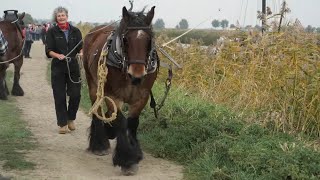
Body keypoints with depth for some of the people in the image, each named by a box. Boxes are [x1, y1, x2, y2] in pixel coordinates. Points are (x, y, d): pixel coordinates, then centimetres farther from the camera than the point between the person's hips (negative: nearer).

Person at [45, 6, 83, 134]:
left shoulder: (75, 31, 7)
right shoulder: (52, 32, 2)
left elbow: (81, 47, 4)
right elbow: (49, 51, -4)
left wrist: (81, 53, -19)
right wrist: (58, 55, -23)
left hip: (73, 66, 2)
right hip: (58, 67, -2)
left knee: (75, 94, -1)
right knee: (59, 96, 1)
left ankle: (71, 119, 22)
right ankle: (63, 123, 10)